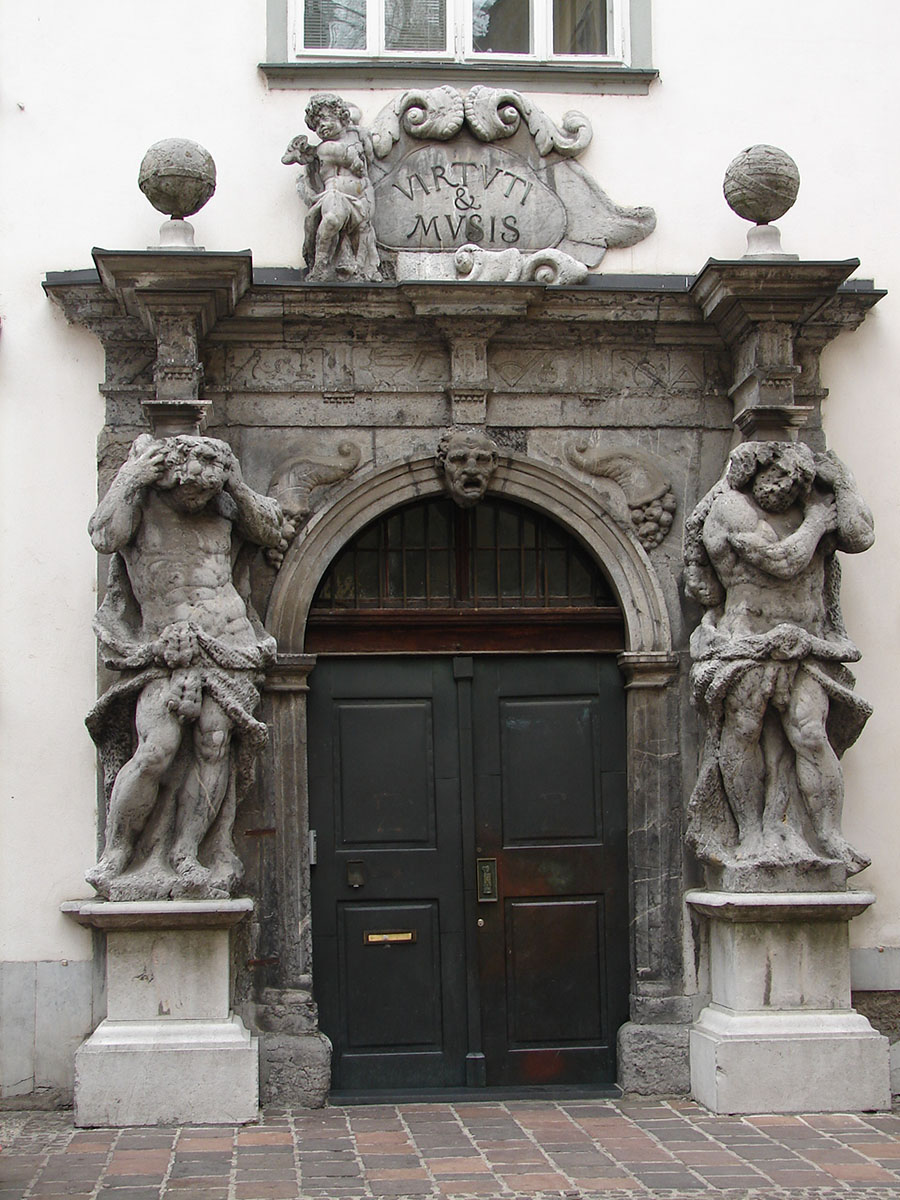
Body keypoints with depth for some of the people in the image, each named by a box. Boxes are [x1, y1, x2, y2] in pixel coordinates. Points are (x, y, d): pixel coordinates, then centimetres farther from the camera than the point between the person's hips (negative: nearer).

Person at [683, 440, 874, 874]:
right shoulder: (731, 507, -5)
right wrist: (817, 522, -2)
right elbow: (782, 561, -15)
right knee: (744, 733, -3)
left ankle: (829, 838, -11)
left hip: (803, 648, 3)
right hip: (747, 645, -3)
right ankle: (752, 835, 6)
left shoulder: (806, 508, 15)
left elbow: (859, 537, 3)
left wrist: (840, 481, 5)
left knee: (809, 734, -10)